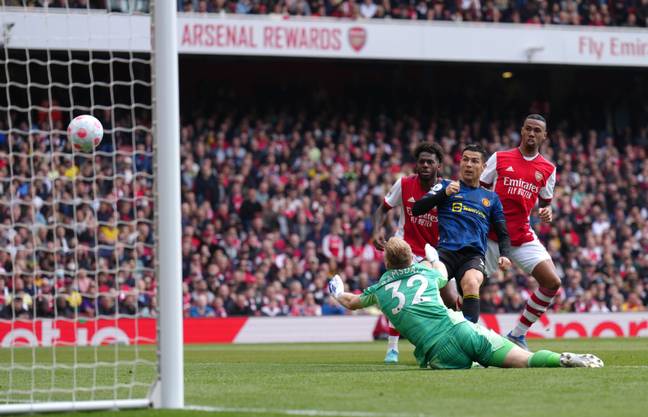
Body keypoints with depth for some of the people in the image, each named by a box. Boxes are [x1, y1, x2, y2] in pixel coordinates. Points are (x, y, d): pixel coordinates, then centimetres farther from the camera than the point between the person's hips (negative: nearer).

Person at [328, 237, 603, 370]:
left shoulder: (379, 290, 19)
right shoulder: (424, 273, 23)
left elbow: (351, 302, 42)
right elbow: (443, 274, 51)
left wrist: (337, 293, 65)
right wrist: (433, 258, 73)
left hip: (438, 354, -2)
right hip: (463, 331, 2)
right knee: (526, 360, -4)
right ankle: (566, 360, -32)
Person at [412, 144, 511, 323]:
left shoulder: (491, 198, 25)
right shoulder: (445, 186, 20)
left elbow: (503, 233, 25)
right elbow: (416, 209, 9)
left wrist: (504, 255, 4)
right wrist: (444, 193, -4)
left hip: (474, 255, 1)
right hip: (446, 250, -1)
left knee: (471, 284, -35)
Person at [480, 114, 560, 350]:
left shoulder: (548, 170, 8)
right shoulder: (499, 159, 1)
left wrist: (547, 211, -5)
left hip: (523, 236, 3)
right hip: (490, 235, -2)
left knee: (552, 282, -9)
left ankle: (518, 334, 3)